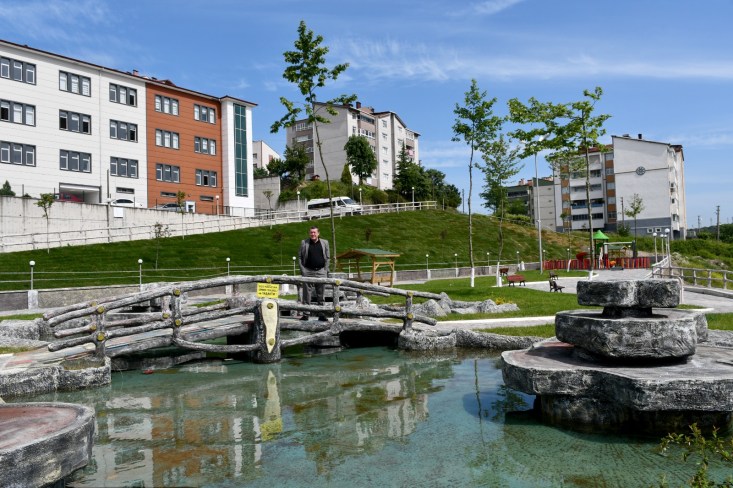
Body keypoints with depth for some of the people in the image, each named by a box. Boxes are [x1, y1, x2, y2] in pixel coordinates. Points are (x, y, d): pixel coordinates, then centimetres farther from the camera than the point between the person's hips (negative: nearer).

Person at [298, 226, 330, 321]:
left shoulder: (324, 243, 10)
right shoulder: (304, 243, 8)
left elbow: (328, 258, 11)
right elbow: (300, 257, 8)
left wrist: (325, 270, 3)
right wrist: (302, 270, -1)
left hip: (321, 272, 1)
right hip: (308, 271, -1)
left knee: (321, 294, 4)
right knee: (307, 293, -1)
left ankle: (321, 314, 9)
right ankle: (305, 314, 3)